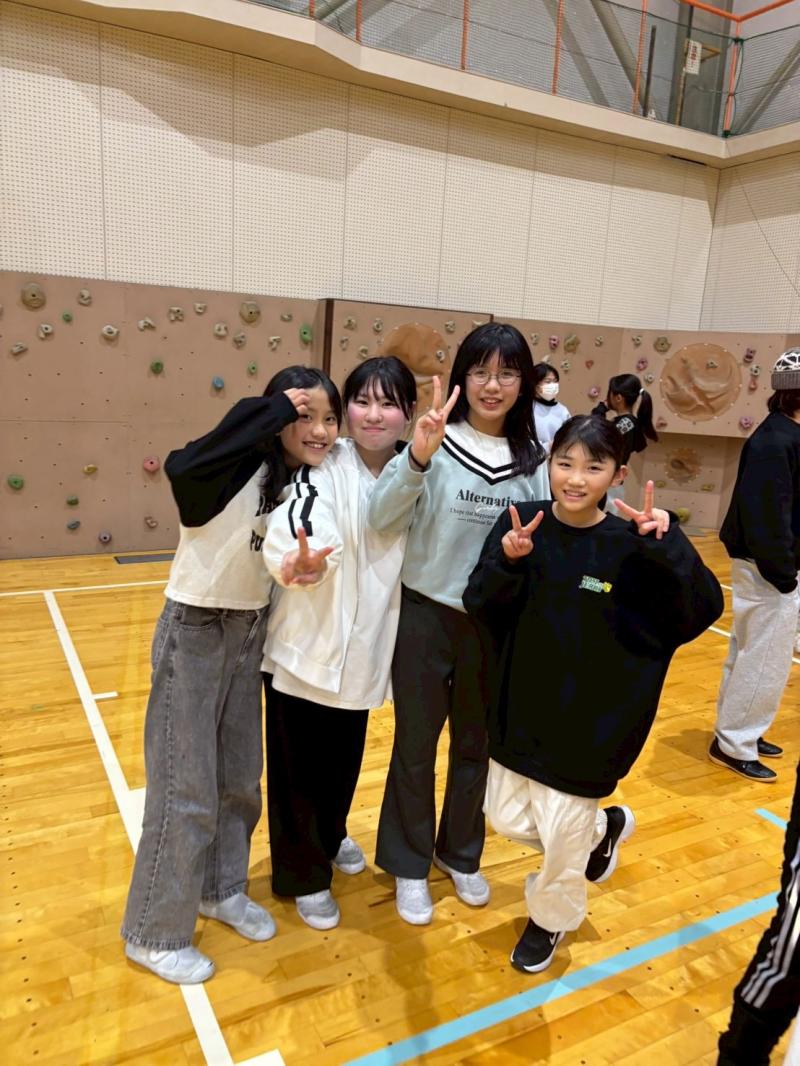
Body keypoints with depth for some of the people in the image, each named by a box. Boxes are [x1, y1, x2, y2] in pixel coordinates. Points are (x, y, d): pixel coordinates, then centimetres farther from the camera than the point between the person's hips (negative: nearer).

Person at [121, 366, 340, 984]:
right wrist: (277, 409, -34)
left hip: (253, 632, 7)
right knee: (186, 789, 3)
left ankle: (222, 890, 41)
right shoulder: (241, 467, -20)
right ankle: (154, 934, 23)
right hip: (196, 633, -7)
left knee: (240, 779, 19)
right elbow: (187, 467, -41)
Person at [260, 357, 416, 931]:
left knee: (346, 759, 23)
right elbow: (297, 533, -37)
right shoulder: (322, 468, -18)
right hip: (306, 647, -5)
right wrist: (299, 562, -57)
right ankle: (304, 874, 35)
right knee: (299, 766, 10)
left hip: (363, 648, 5)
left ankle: (332, 837, 52)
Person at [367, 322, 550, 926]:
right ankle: (409, 864, 34)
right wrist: (417, 459, -34)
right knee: (415, 745, 11)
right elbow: (382, 521, -19)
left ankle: (461, 853, 43)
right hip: (427, 615, -3)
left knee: (477, 745, 19)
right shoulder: (438, 440, -12)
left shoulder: (537, 457, -2)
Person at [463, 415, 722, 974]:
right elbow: (480, 607, -13)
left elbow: (705, 609, -20)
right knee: (508, 818, 18)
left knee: (562, 831, 11)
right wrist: (506, 561, -32)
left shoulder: (632, 545, -14)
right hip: (520, 706, 4)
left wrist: (669, 545, -34)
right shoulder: (520, 522, -9)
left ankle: (550, 920, 44)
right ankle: (605, 827, 46)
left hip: (589, 717, -3)